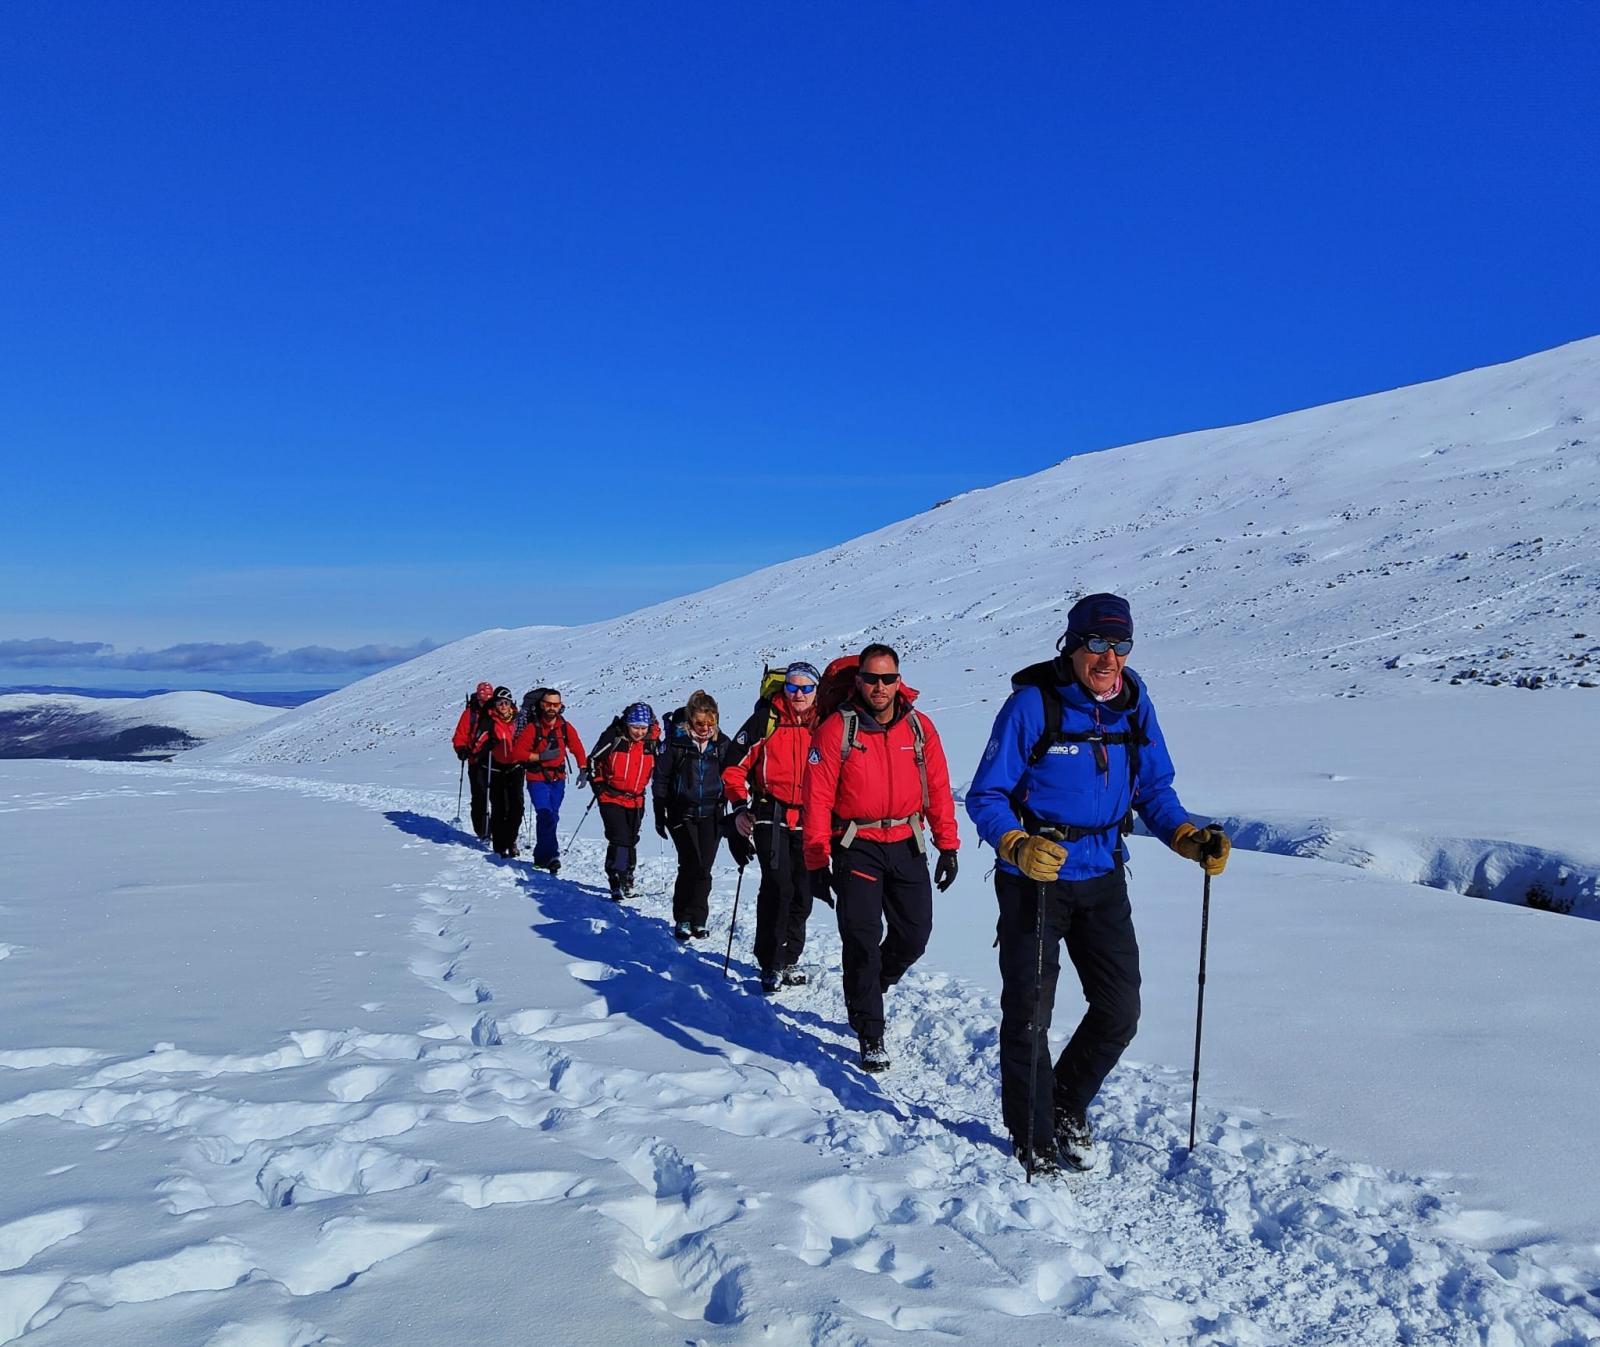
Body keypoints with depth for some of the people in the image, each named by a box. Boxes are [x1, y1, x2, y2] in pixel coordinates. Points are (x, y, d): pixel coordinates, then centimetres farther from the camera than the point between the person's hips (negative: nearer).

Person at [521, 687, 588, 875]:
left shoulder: (565, 727, 0)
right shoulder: (533, 727, -11)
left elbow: (577, 748, 10)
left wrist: (583, 770, 0)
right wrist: (541, 756, -22)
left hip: (558, 780, 5)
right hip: (537, 780, -5)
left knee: (552, 817, 11)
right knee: (545, 816, -19)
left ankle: (541, 856, 24)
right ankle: (550, 856, -21)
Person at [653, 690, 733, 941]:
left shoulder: (722, 743, 3)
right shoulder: (676, 741, -5)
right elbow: (661, 779, 1)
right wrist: (659, 815, 1)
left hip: (711, 814, 3)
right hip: (682, 814, -2)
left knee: (703, 869, 1)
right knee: (691, 865, -11)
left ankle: (698, 920, 13)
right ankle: (682, 920, 2)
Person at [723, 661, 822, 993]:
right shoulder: (765, 720, -4)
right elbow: (734, 767, -2)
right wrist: (740, 807, -11)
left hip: (808, 821, 4)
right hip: (770, 815, -4)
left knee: (802, 893, 8)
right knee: (778, 887, -14)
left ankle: (788, 960, 24)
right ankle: (771, 964, -3)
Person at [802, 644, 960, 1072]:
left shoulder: (919, 727, 2)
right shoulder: (837, 729, -8)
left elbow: (938, 788, 6)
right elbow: (818, 798, -8)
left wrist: (947, 845, 2)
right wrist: (817, 862, -9)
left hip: (907, 846, 4)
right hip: (856, 847, -3)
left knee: (914, 934, 6)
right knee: (862, 938, -5)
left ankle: (868, 987, 35)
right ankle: (870, 1035, 8)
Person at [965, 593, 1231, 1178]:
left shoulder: (1134, 703, 0)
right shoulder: (1031, 703, -16)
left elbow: (1153, 788, 9)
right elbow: (985, 796, -14)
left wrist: (1189, 838, -8)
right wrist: (1018, 846, -32)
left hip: (1102, 876, 5)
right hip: (1034, 878, -5)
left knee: (1120, 1009, 8)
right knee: (1029, 1012, 3)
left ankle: (1069, 1104, 34)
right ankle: (1033, 1135, 24)